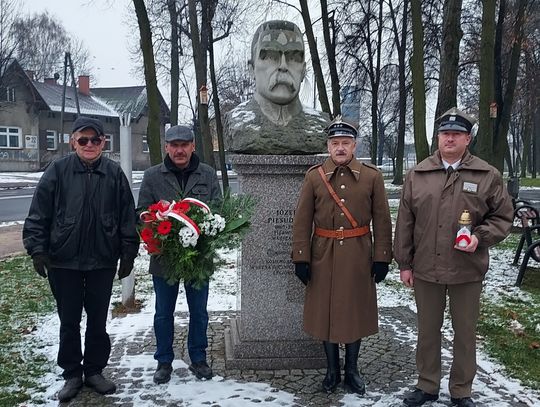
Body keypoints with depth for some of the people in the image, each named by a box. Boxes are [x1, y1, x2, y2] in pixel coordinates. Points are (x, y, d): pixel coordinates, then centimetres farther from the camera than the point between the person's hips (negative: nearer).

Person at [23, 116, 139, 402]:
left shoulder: (114, 173, 0)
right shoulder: (58, 171, -3)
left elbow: (127, 216, 2)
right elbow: (38, 214, -2)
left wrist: (128, 253, 1)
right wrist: (38, 249, -7)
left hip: (103, 261, 1)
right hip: (63, 261, -1)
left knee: (98, 320, 12)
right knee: (69, 321, 10)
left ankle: (94, 371, 28)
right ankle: (72, 375, 26)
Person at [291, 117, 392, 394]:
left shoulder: (372, 176, -1)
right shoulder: (314, 176, -1)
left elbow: (382, 221, 0)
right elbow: (302, 221, -2)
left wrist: (381, 258, -3)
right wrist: (301, 258, -6)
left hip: (358, 256, 0)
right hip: (324, 255, 0)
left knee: (356, 311, 10)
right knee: (325, 311, 8)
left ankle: (351, 370, 27)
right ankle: (332, 370, 26)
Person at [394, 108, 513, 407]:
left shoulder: (488, 176, -1)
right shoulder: (417, 175, 3)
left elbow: (503, 216, 5)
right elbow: (405, 223, 5)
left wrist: (481, 237, -14)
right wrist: (404, 263, 4)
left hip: (468, 270, -1)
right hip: (425, 269, 1)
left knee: (465, 333, 11)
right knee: (427, 331, 14)